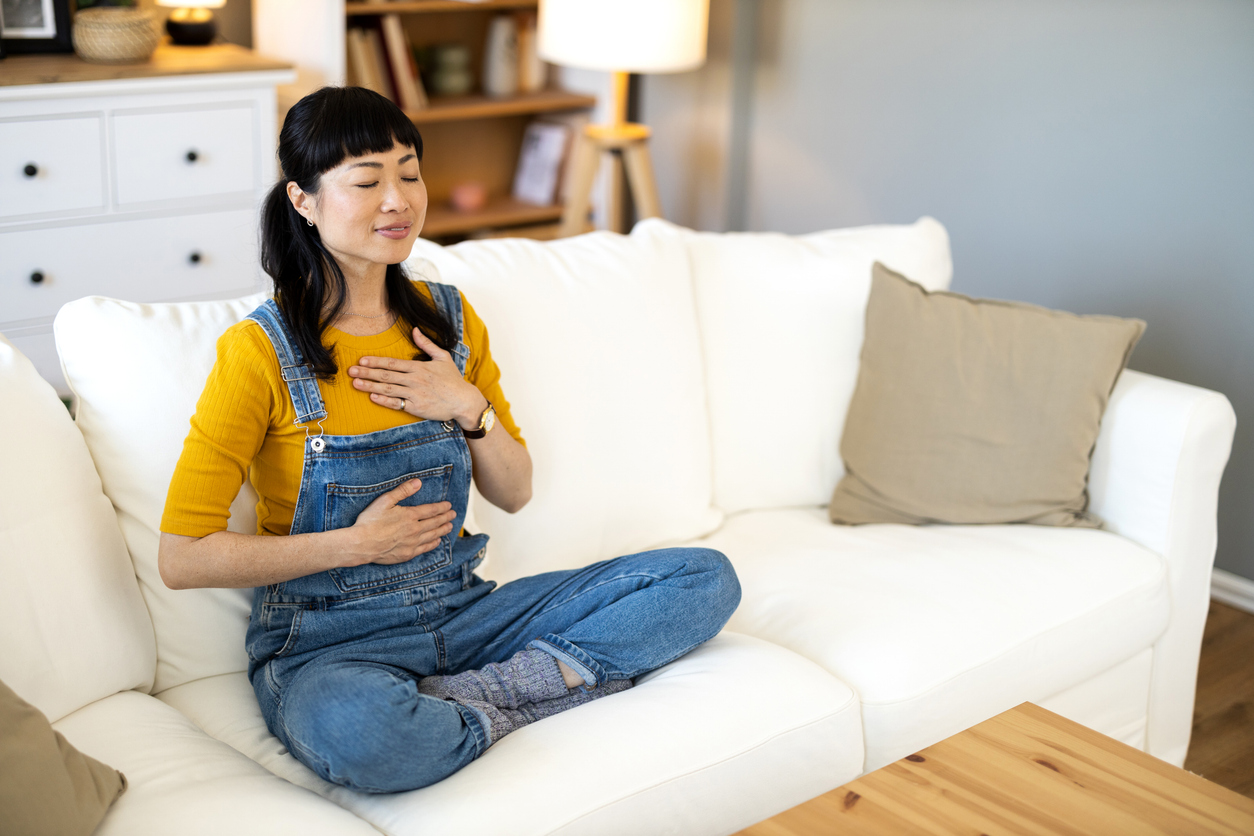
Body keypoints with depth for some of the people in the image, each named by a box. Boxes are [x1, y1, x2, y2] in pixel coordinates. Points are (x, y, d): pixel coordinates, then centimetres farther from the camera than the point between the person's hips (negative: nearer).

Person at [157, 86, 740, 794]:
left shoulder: (450, 318, 5)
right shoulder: (259, 353, -12)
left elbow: (514, 492, 12)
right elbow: (182, 558, -12)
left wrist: (468, 408, -8)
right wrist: (355, 543, -14)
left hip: (462, 614, 5)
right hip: (329, 644, -5)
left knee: (707, 579, -8)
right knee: (354, 733, -43)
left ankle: (473, 696, -17)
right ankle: (548, 682, -14)